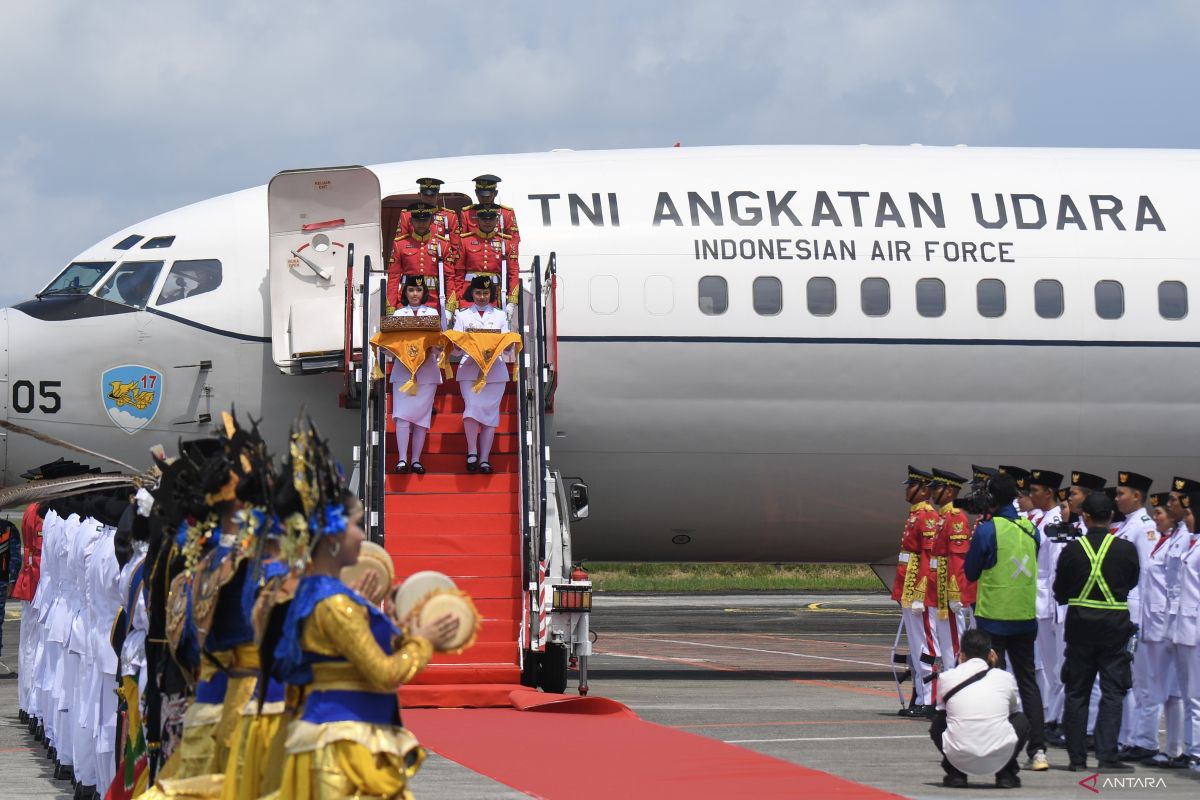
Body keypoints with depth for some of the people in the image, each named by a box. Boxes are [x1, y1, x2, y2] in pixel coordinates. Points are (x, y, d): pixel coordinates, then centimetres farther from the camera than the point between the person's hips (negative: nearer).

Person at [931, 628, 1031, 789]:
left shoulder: (946, 677, 6)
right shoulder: (1006, 678, 7)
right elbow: (1015, 709, 27)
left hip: (959, 759, 0)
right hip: (999, 760, 0)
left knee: (937, 725, 31)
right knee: (1021, 720, 28)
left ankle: (955, 773, 15)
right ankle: (1006, 773, 16)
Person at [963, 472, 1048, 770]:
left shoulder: (987, 531, -14)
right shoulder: (1030, 529, 2)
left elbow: (970, 572, -3)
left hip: (993, 617, -4)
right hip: (1025, 615, 4)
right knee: (1028, 681, 8)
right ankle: (1037, 749, 1)